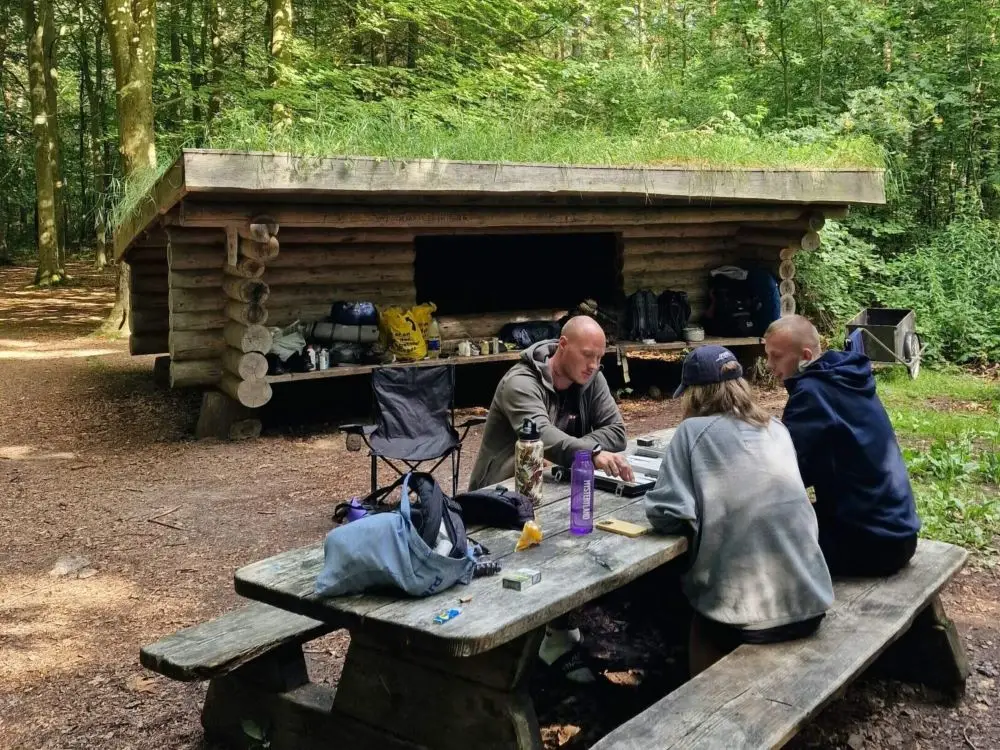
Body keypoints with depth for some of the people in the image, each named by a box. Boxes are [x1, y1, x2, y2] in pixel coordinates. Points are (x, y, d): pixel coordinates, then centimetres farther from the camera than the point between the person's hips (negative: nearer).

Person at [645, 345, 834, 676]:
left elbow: (665, 514, -9)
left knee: (702, 625, 29)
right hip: (809, 601, 5)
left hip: (745, 612, -5)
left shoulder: (694, 431, -6)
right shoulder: (776, 429, 9)